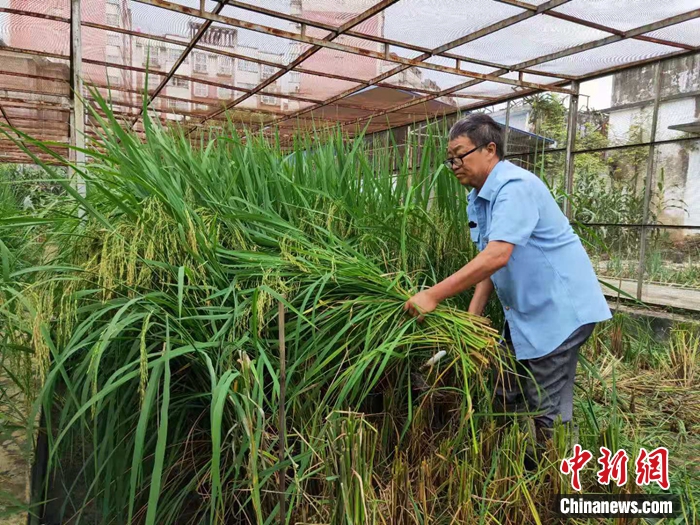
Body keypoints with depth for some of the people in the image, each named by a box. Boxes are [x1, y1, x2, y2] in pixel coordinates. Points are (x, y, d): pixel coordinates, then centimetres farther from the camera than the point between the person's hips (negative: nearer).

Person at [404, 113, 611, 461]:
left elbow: (498, 256, -34)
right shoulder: (480, 198, 9)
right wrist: (472, 317, 2)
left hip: (560, 310, -9)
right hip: (524, 313, 10)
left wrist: (434, 296, -35)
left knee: (545, 412, -1)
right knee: (506, 400, 17)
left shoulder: (515, 187, -21)